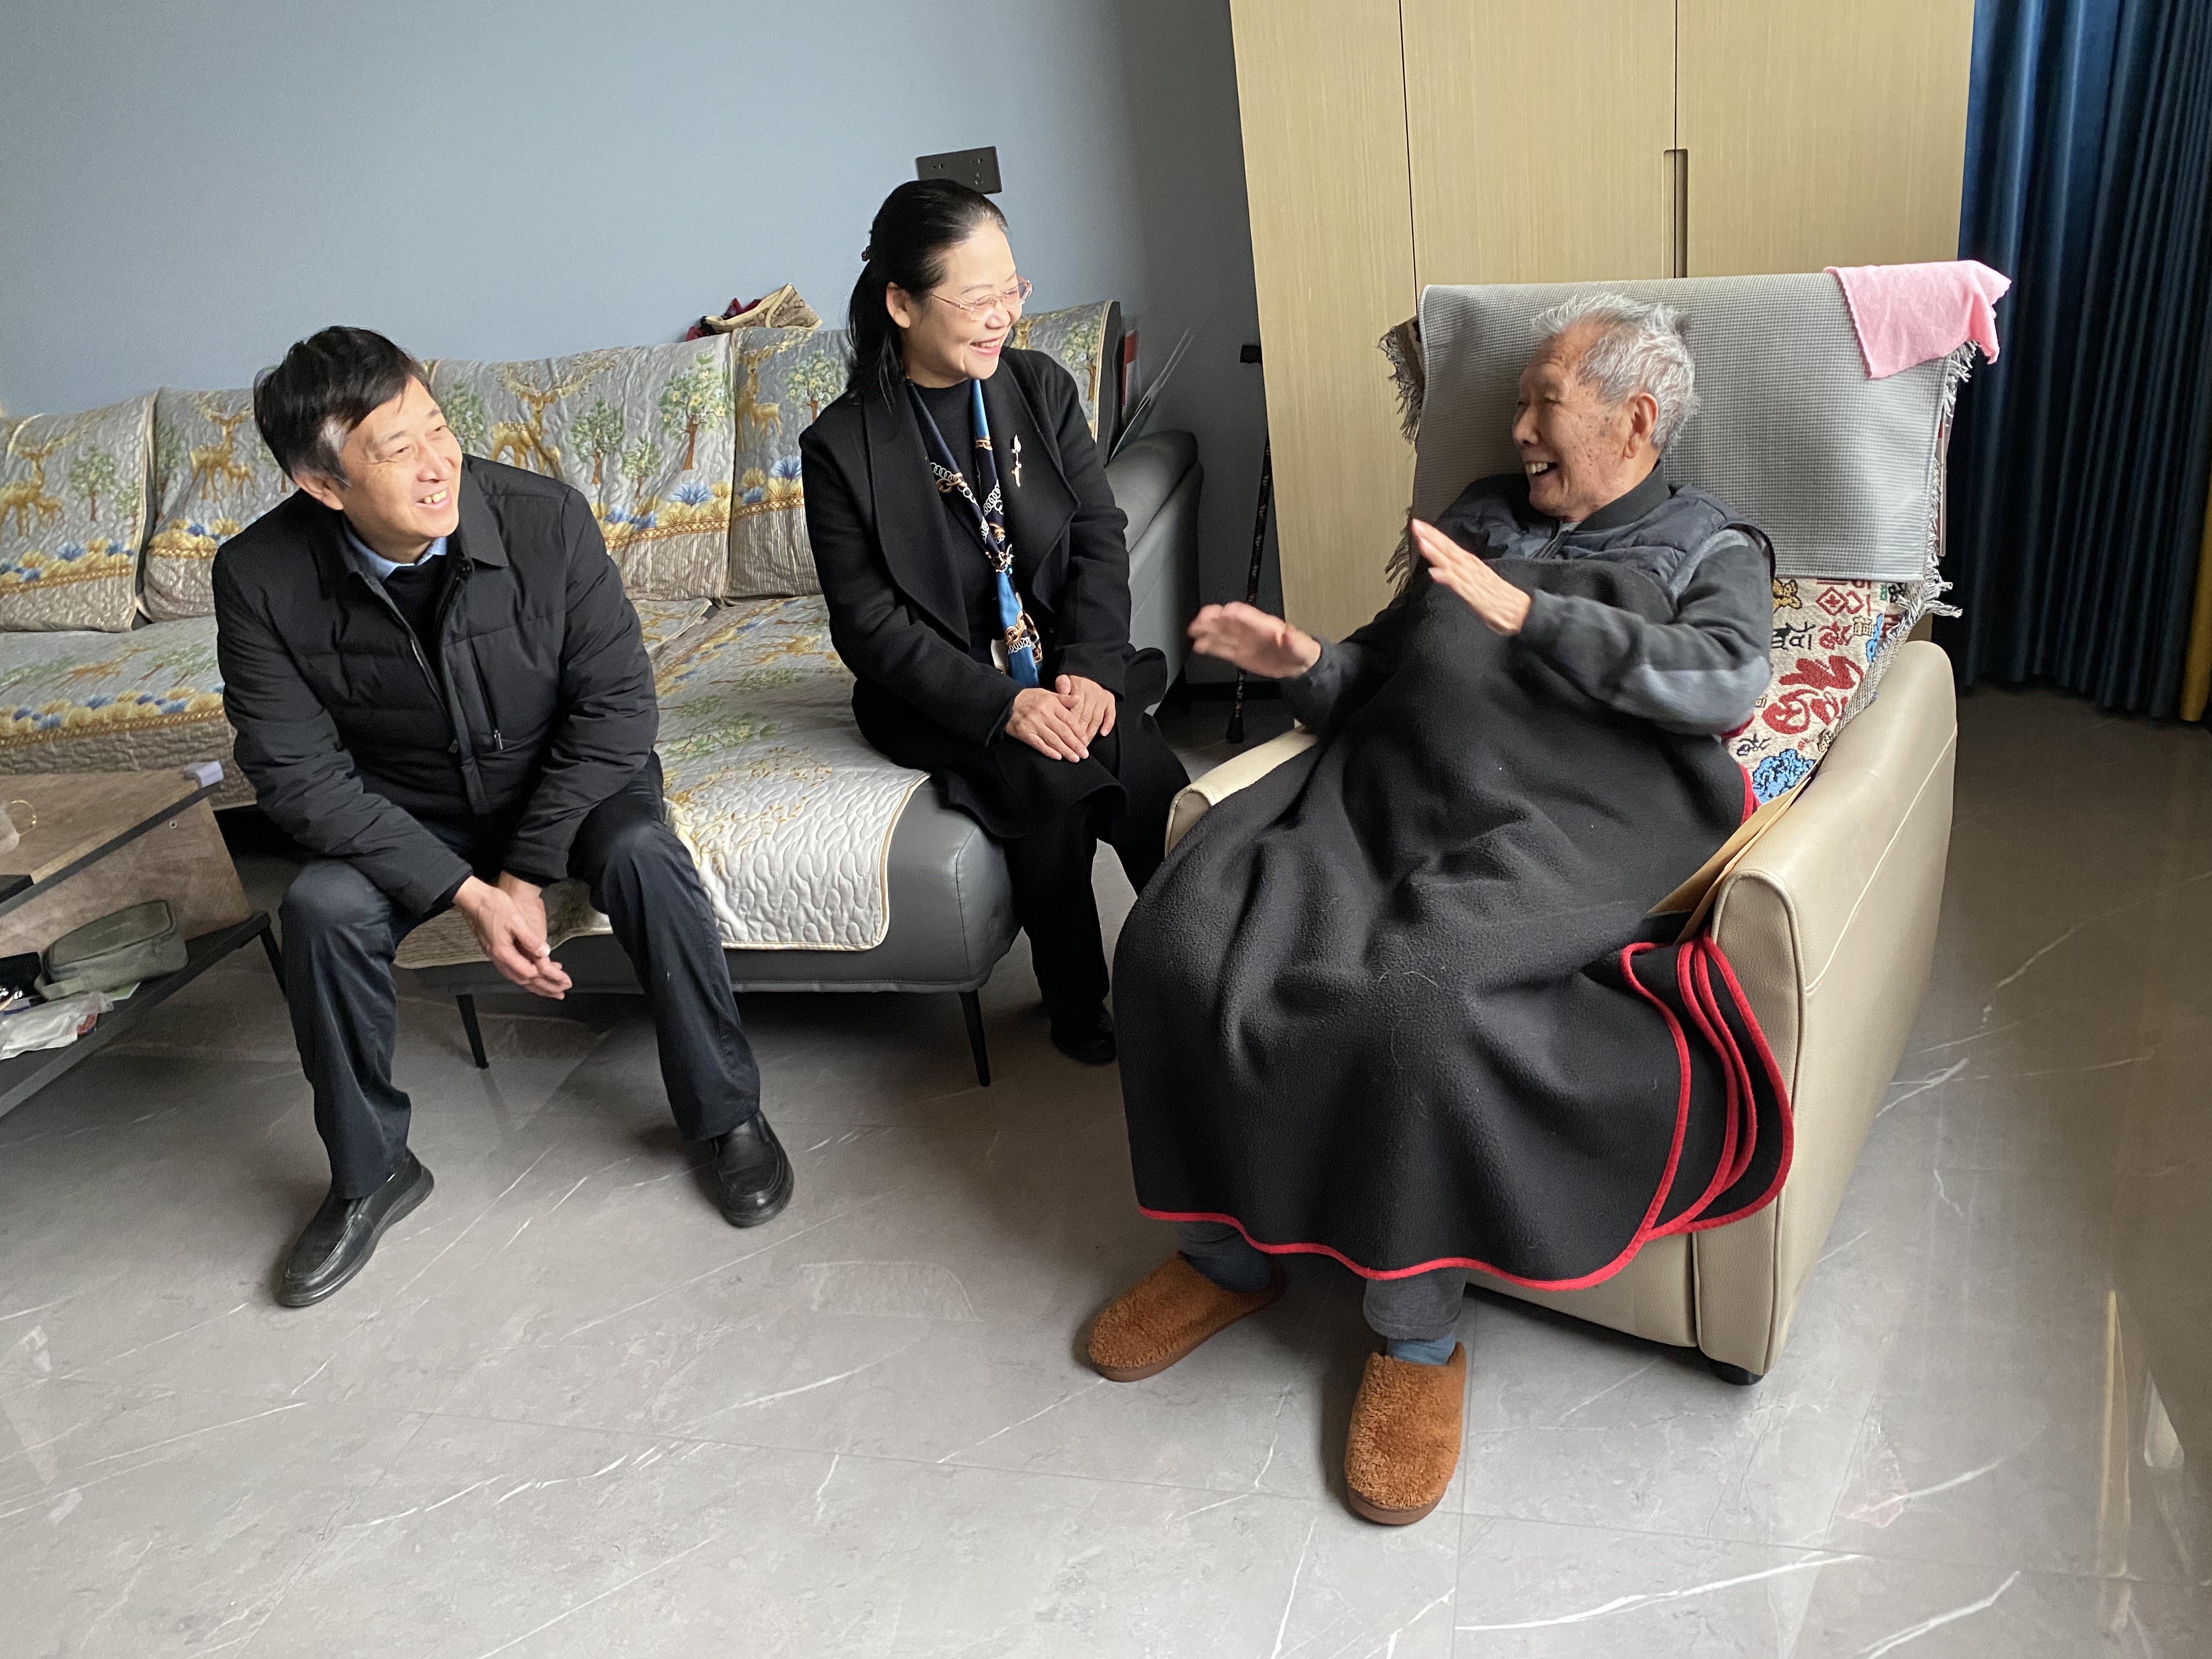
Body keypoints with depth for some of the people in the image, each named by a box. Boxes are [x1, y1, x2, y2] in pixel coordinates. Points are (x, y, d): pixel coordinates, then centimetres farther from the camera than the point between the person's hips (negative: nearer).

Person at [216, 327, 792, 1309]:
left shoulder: (545, 518, -23)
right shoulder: (260, 578, -19)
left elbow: (617, 701, -17)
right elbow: (297, 773, -17)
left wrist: (526, 871, -21)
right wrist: (465, 893, -25)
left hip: (569, 777, -1)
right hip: (406, 811, 1)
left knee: (644, 855, -30)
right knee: (321, 908, -25)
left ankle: (726, 1115, -8)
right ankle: (370, 1172, 0)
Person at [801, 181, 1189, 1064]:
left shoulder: (1040, 385, 3)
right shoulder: (841, 446, -9)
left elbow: (1101, 536, 2)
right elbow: (868, 625, -11)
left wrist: (1090, 665, -16)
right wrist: (1002, 705, -22)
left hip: (1067, 667, 3)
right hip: (946, 697, -3)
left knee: (1149, 781, -25)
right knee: (1048, 778, -29)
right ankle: (1076, 1010, -7)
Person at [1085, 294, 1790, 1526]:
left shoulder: (1709, 547, 18)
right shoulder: (1484, 514, 31)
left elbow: (1728, 682, -5)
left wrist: (1527, 613, -13)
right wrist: (1303, 661, 8)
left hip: (1547, 828, -5)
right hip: (1374, 789, 5)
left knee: (1410, 1004, -35)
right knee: (1176, 942, -21)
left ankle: (1419, 1336, -11)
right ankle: (1231, 1250, 0)